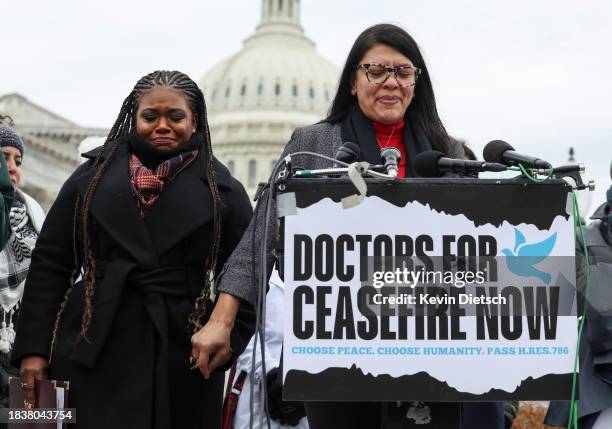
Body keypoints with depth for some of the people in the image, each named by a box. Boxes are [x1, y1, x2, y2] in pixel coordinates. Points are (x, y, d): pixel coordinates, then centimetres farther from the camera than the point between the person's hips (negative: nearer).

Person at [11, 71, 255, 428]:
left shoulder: (223, 190, 8)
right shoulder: (93, 175, 11)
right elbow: (50, 263, 8)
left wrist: (229, 336, -10)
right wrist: (34, 349, 0)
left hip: (185, 353, 0)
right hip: (94, 348, 0)